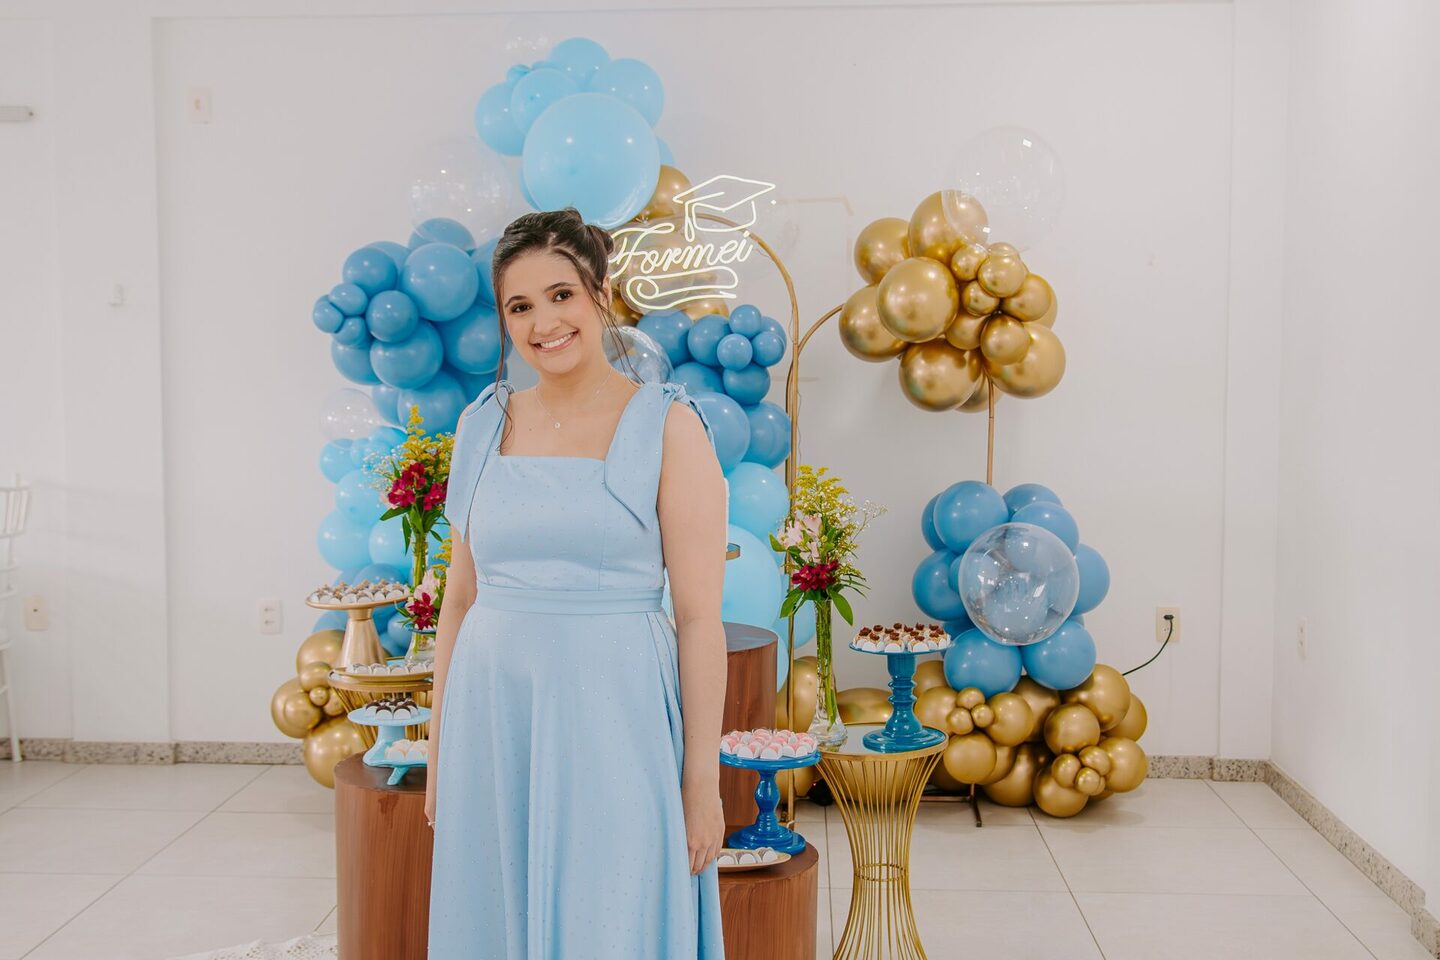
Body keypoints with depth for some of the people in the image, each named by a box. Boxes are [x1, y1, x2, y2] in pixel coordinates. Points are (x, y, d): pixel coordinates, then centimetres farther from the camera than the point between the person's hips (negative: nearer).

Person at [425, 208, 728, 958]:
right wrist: (439, 748, 11)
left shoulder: (666, 427, -5)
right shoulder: (485, 425, 8)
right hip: (492, 720, 4)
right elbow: (461, 601, 12)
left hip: (614, 721, -4)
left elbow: (700, 617, -8)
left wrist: (703, 780, -9)